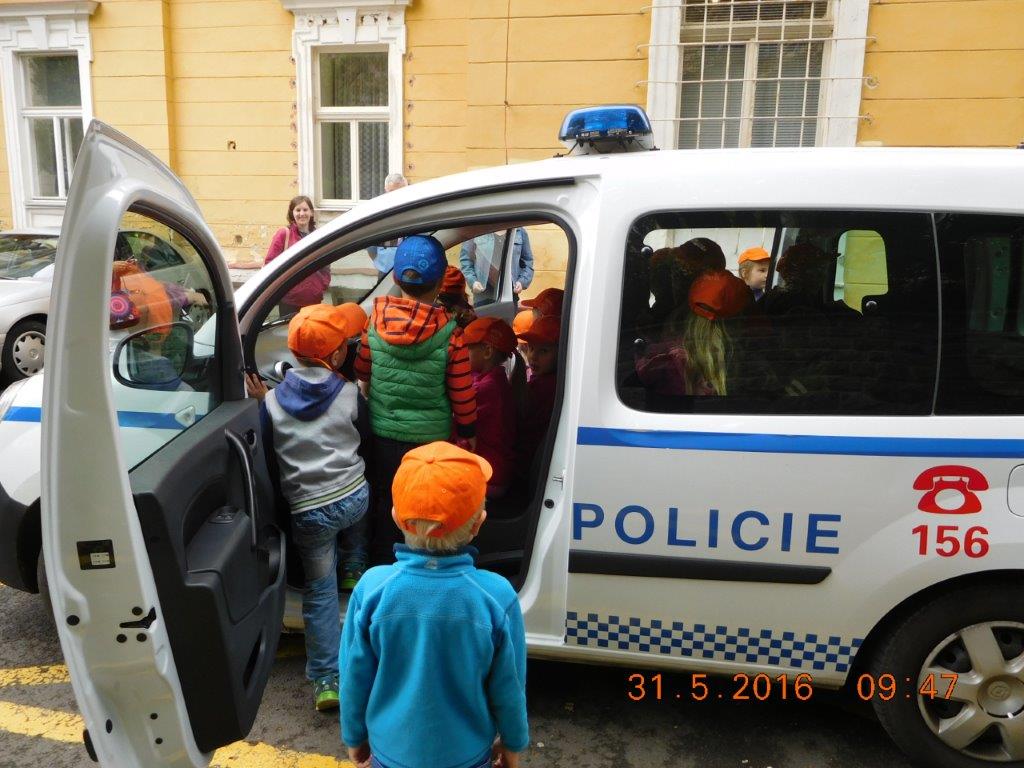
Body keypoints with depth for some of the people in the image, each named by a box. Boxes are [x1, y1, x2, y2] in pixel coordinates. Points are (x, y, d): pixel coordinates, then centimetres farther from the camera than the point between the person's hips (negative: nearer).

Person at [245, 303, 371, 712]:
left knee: (320, 591, 10)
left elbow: (269, 451, 5)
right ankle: (354, 571, 45)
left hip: (309, 510, 0)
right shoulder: (350, 394, -6)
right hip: (354, 497, 0)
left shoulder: (273, 401, -6)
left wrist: (262, 400, 9)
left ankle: (326, 680, 11)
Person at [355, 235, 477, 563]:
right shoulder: (449, 333, -19)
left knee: (386, 501, 21)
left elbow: (362, 371, 5)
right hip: (432, 435, -2)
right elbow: (462, 391, -11)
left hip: (383, 432, 3)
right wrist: (467, 431, 5)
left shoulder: (375, 320, -11)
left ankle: (384, 563, 38)